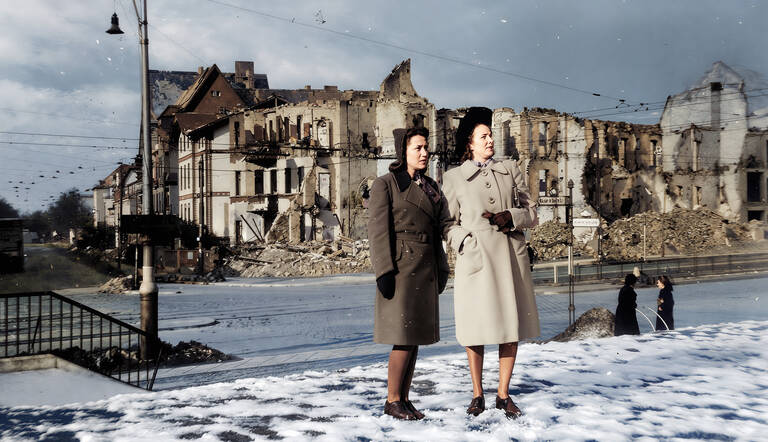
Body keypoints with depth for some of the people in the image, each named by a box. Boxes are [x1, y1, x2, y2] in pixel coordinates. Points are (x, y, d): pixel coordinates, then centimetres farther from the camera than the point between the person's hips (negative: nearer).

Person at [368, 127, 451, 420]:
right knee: (404, 335, -8)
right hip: (401, 265, -6)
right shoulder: (385, 184, -3)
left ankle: (404, 399, 15)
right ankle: (392, 400, 4)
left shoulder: (431, 187, 16)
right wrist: (384, 271, -16)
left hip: (426, 269, 7)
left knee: (415, 335, 7)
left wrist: (442, 270, 10)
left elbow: (443, 226, 16)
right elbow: (378, 230, -9)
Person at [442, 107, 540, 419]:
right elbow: (449, 224, 5)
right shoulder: (454, 178, 8)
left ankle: (503, 394, 16)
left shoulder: (511, 170, 14)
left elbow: (531, 213, 11)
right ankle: (477, 395, 16)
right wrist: (466, 242, -13)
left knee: (511, 325, 4)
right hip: (475, 258, -2)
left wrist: (508, 217, -9)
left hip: (511, 256, 2)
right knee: (475, 327, 1)